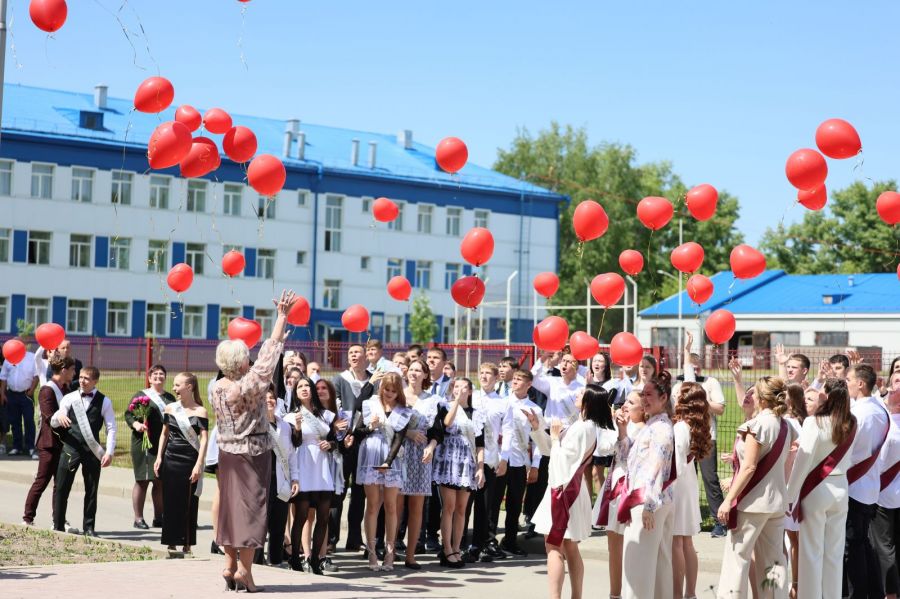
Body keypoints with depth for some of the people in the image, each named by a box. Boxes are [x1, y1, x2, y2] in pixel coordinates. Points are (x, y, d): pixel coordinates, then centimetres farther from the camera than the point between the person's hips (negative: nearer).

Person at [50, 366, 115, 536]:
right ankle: (58, 527, 9)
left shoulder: (104, 402, 2)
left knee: (91, 490, 6)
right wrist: (58, 416, -23)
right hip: (70, 448, 1)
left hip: (92, 450, -1)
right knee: (61, 488, 0)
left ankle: (89, 527, 17)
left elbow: (111, 428, 0)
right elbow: (53, 423, 2)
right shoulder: (69, 398, 5)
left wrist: (109, 452, -9)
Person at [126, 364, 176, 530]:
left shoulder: (170, 398, 17)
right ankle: (138, 518, 3)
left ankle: (158, 517, 15)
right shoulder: (141, 396, 4)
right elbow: (128, 414, -1)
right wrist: (136, 424, -21)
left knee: (161, 481, 7)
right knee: (142, 480, -2)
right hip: (145, 445, -4)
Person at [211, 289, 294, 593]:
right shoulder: (251, 384, -17)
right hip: (253, 453, -6)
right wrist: (282, 316, -11)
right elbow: (270, 351, -17)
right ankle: (245, 569, -6)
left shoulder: (217, 387, -1)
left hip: (227, 452, 6)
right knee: (252, 506, -3)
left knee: (229, 505, 11)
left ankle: (230, 564, 13)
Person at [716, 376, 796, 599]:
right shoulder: (786, 426, 9)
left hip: (753, 500, -8)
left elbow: (749, 467, -17)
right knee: (773, 560, 11)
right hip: (777, 500, 8)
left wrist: (729, 499, -16)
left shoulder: (758, 424, -13)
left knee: (736, 557, -3)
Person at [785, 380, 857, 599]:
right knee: (834, 552, 10)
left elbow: (802, 461, -16)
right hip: (840, 490, 5)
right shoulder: (850, 424, 1)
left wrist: (790, 495, -10)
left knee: (811, 552, 2)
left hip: (816, 491, -5)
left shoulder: (813, 423, -14)